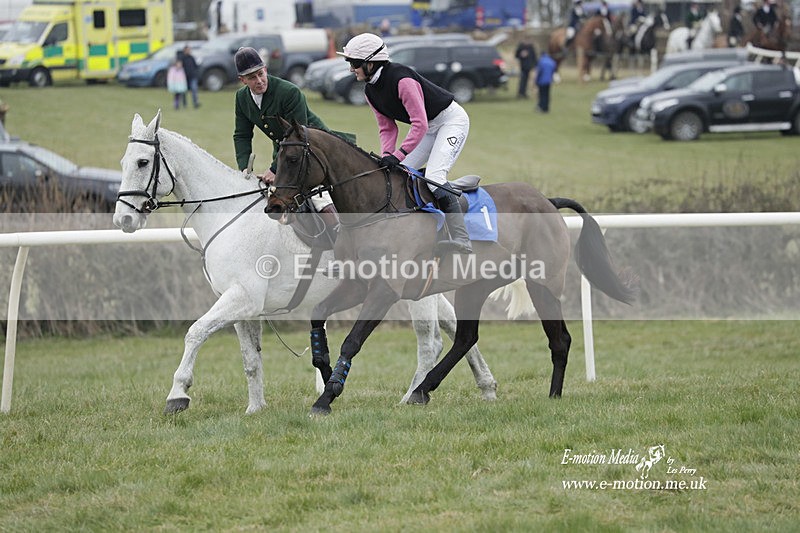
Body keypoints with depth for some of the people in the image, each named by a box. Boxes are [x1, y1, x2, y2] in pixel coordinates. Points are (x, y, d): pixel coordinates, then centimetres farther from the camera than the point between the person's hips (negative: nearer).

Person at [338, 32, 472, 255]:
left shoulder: (402, 80, -29)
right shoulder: (371, 92, -1)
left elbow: (420, 124, -32)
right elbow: (387, 127, 3)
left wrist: (398, 155, -34)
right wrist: (387, 156, -15)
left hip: (451, 120, -10)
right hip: (428, 128, 10)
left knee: (434, 176, -24)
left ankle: (461, 241, -28)